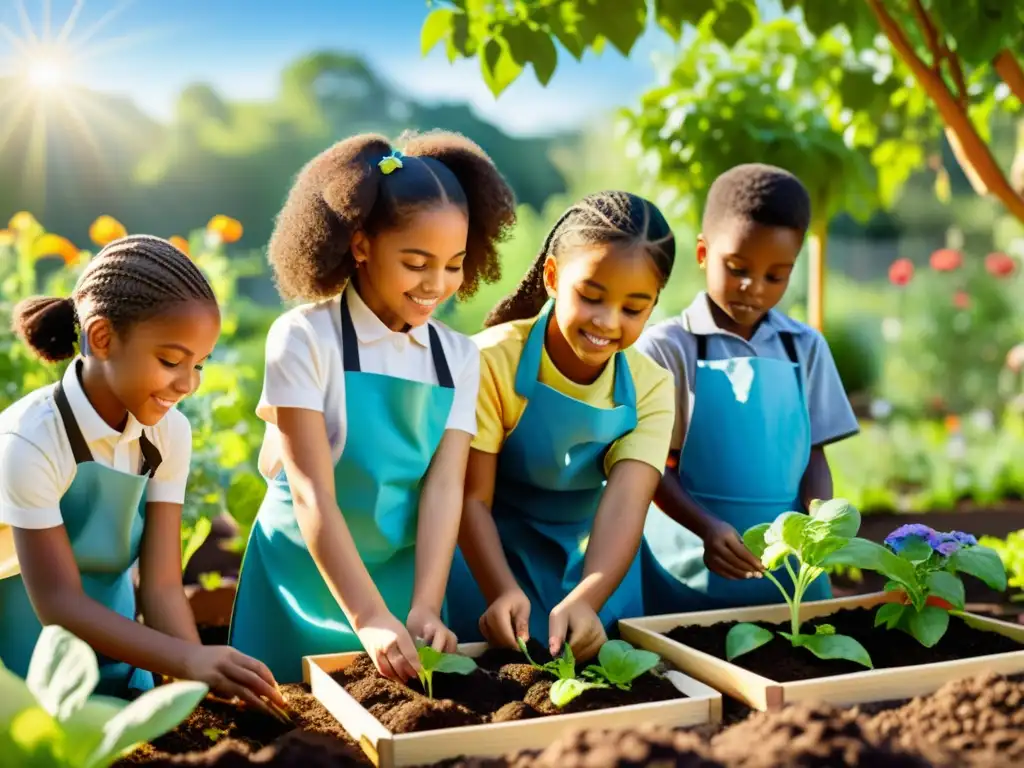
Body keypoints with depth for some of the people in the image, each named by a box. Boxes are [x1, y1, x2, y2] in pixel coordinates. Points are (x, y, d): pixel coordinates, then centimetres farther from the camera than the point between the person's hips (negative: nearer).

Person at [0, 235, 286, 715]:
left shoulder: (169, 434, -11)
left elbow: (161, 585, -13)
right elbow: (58, 603, -27)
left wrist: (205, 677, -31)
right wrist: (191, 660, -38)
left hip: (111, 660, 4)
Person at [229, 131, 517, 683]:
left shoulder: (459, 358, 0)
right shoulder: (305, 338, -13)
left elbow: (444, 487, -10)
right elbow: (312, 493, -18)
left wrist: (424, 608, -23)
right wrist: (368, 617, -26)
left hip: (404, 582, 3)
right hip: (306, 581, -3)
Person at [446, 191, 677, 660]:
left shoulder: (650, 388, -10)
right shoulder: (493, 361, -19)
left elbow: (624, 505, -24)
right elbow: (472, 498, -20)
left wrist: (585, 600, -41)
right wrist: (503, 592, -37)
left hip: (596, 573, 3)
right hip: (493, 565, -3)